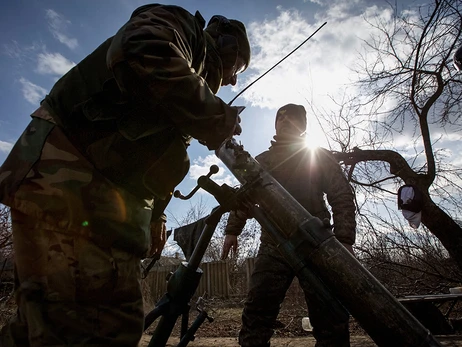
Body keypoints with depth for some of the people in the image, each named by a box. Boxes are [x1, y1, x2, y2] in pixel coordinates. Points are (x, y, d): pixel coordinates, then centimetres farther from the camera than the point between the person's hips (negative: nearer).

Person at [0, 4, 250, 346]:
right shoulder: (180, 24, 5)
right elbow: (144, 56, -23)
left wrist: (155, 216, 22)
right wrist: (219, 119, -12)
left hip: (102, 195, 10)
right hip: (66, 178, -10)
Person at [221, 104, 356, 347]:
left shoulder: (320, 157, 14)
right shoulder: (261, 161, 22)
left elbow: (342, 198, 5)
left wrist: (344, 239, -8)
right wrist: (232, 230, 6)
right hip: (274, 245, 2)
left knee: (330, 318, -1)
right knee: (256, 315, -6)